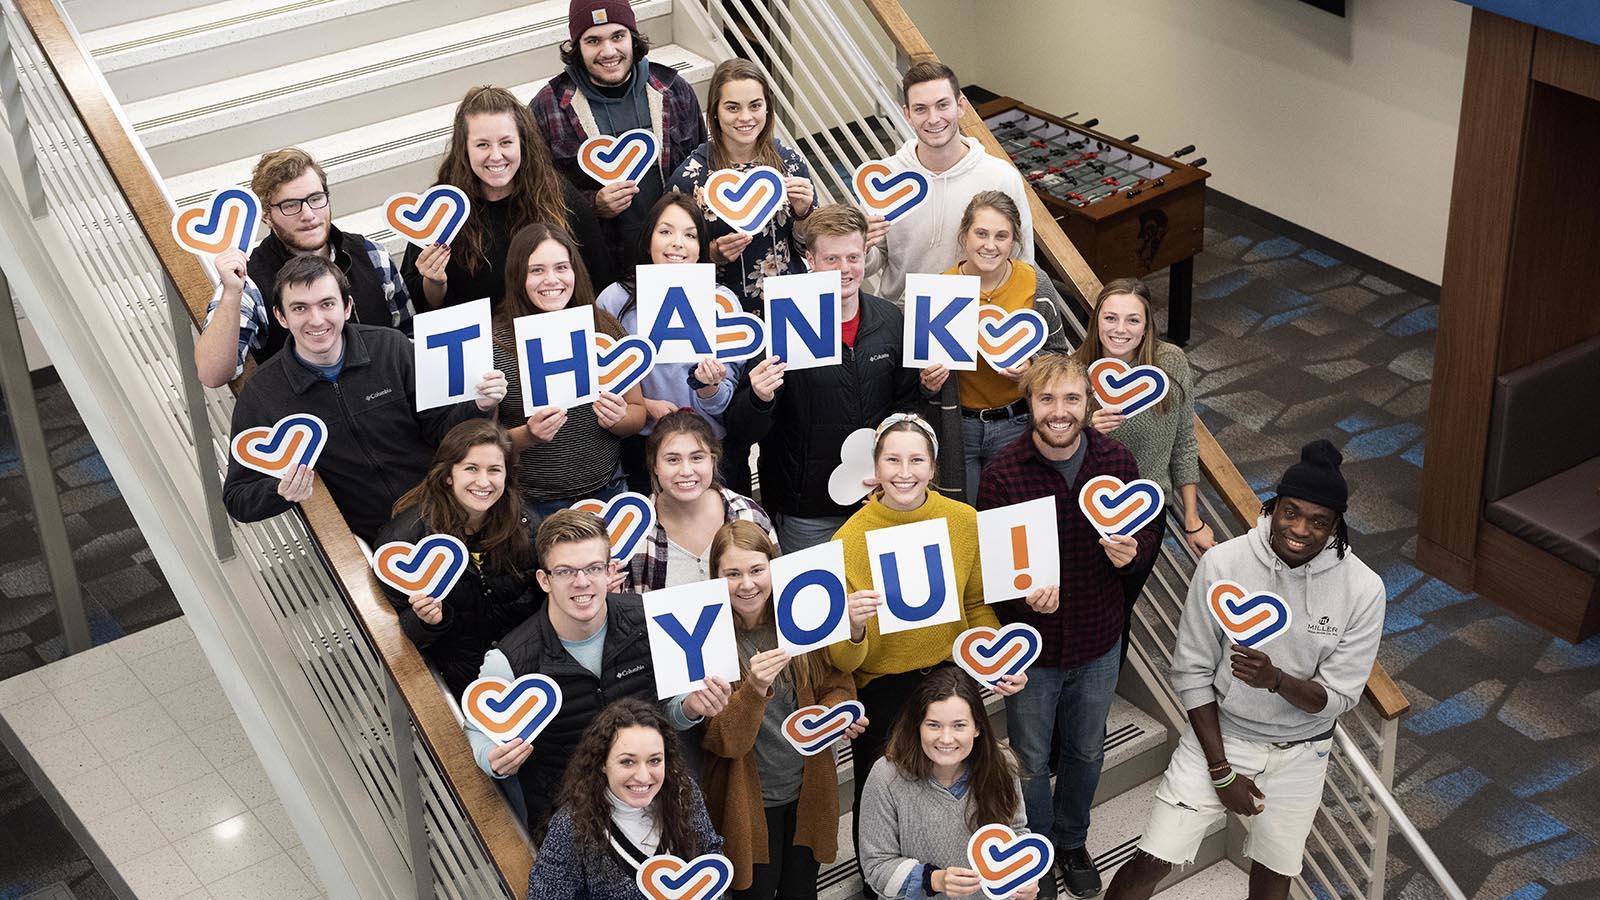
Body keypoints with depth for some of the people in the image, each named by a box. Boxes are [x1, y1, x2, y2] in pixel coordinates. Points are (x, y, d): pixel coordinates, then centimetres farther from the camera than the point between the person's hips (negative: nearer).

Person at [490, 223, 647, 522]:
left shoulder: (605, 328, -1)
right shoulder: (494, 343, -11)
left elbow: (638, 413, 7)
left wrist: (617, 419, -14)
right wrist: (528, 436, -25)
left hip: (607, 493, 3)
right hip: (532, 505, -3)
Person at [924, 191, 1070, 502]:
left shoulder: (1035, 284, -8)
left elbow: (1057, 352, 5)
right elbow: (922, 364, 6)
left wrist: (1031, 367, -15)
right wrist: (928, 381, -16)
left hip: (1016, 424, 0)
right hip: (957, 424, 0)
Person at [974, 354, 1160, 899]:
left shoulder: (1116, 460, -12)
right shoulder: (1004, 472, -21)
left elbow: (1150, 528, 2)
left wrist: (1133, 548, -21)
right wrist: (1024, 586, -36)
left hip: (1098, 642, 3)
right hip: (1032, 645, -3)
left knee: (1086, 751, 25)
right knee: (1030, 758, 18)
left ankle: (1072, 840, 51)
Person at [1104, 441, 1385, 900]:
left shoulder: (1363, 590, -18)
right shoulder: (1222, 564, -20)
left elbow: (1337, 697, -14)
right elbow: (1192, 673, -11)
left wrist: (1276, 680, -36)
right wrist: (1221, 771, -11)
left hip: (1299, 753, 1)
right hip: (1218, 732, -1)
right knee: (1151, 862, -3)